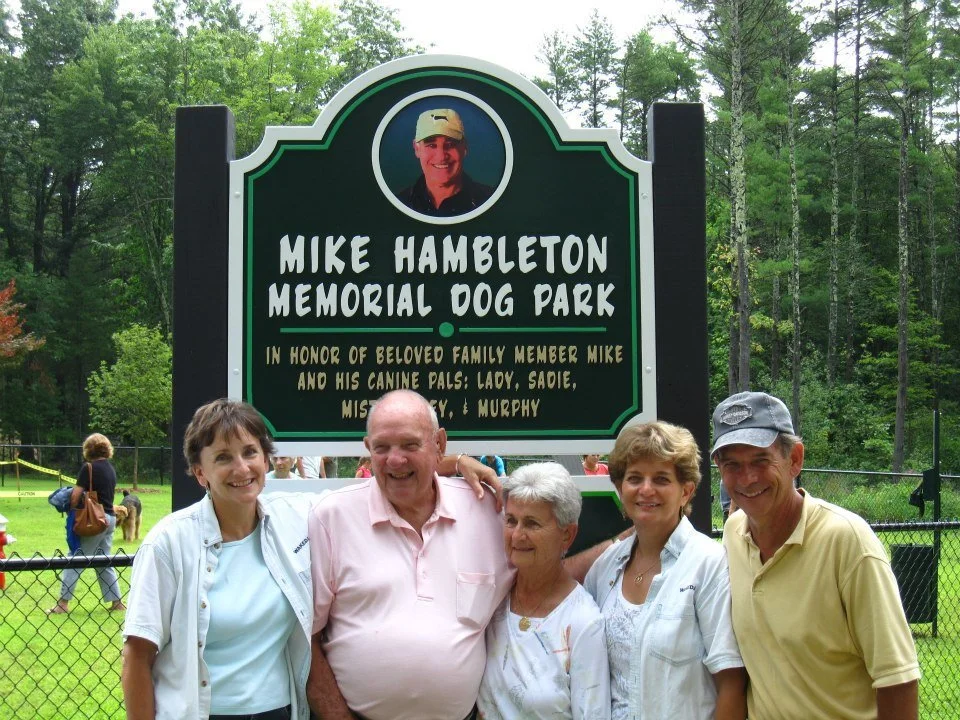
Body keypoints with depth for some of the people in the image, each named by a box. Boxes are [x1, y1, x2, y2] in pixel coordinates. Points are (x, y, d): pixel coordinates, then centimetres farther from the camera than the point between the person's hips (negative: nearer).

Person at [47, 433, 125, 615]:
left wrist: (71, 511, 1)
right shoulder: (111, 469, 10)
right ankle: (116, 602, 14)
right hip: (110, 518, 7)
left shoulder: (89, 468, -11)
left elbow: (76, 495, -13)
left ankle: (63, 602, -1)